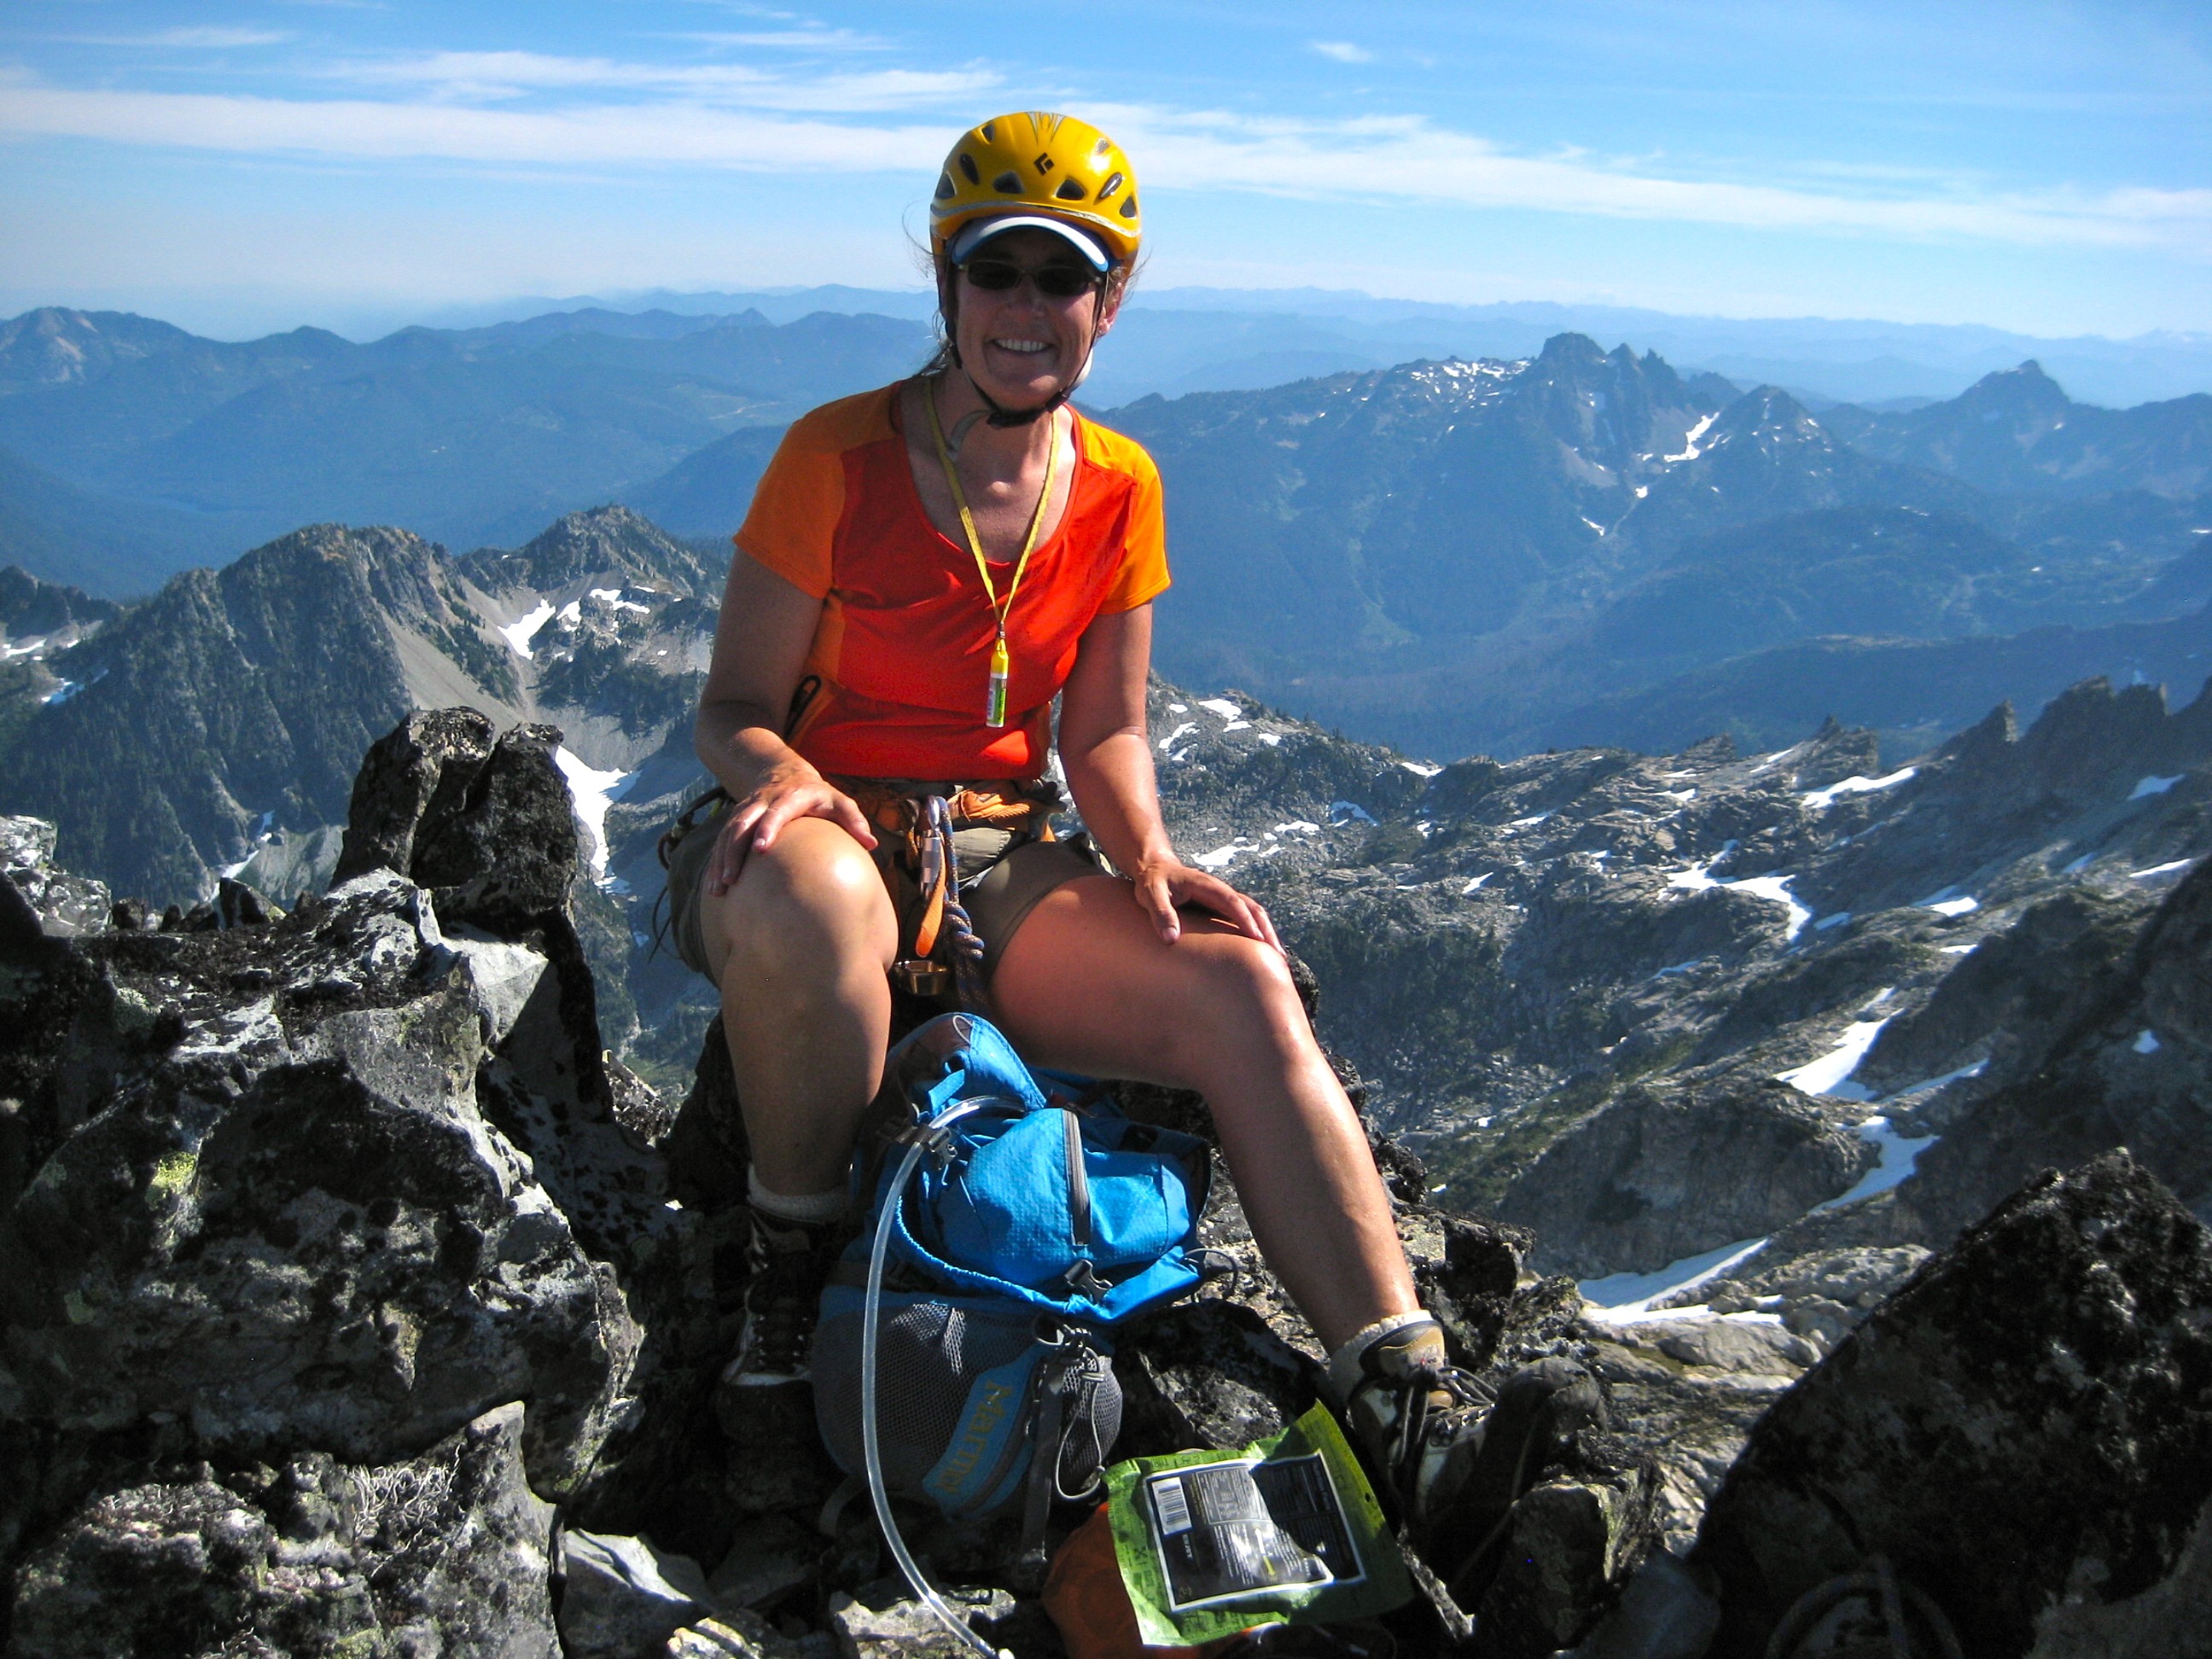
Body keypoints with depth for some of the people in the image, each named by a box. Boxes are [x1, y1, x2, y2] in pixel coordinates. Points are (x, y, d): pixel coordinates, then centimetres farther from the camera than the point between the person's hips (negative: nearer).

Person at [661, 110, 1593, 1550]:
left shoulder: (1119, 489, 6)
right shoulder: (838, 456, -7)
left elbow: (1106, 729, 9)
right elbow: (737, 702, -4)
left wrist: (1147, 859, -11)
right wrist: (778, 773, -28)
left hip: (1003, 869, 4)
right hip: (831, 833, -3)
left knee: (1241, 981, -23)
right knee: (812, 897, -41)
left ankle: (1405, 1401, -24)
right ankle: (794, 1263, -14)